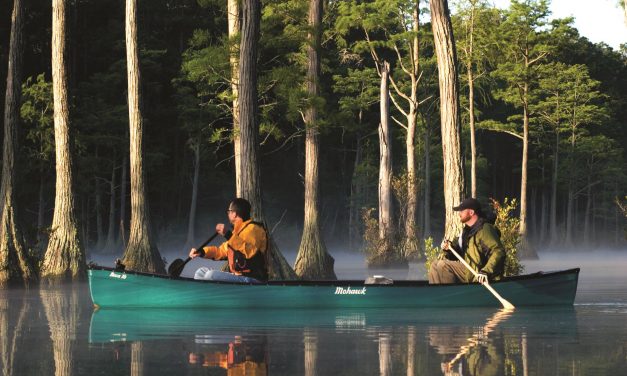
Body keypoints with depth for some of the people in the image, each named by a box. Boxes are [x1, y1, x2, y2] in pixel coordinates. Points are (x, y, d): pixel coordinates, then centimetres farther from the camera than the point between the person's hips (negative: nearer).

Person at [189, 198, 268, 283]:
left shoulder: (254, 228, -10)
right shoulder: (237, 230, 22)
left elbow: (249, 251, -28)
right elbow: (222, 251, 29)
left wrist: (228, 235, -32)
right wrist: (202, 251, 14)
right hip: (237, 275, 10)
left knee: (211, 275, -26)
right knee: (201, 272, 8)